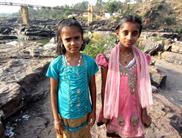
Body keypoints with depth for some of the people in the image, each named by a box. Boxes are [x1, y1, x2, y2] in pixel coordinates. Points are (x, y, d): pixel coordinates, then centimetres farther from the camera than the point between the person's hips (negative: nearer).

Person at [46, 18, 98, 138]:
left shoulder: (89, 61, -13)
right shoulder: (56, 64, -16)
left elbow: (92, 87, -2)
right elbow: (53, 92, -7)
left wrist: (93, 111, 3)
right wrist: (56, 118, -2)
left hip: (84, 113, 1)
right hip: (64, 114, -1)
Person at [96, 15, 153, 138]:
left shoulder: (142, 58, -7)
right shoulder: (109, 58, -13)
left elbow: (143, 87, -1)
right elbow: (105, 87, -6)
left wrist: (144, 111, 3)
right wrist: (104, 111, -2)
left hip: (133, 107, 2)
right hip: (115, 107, -1)